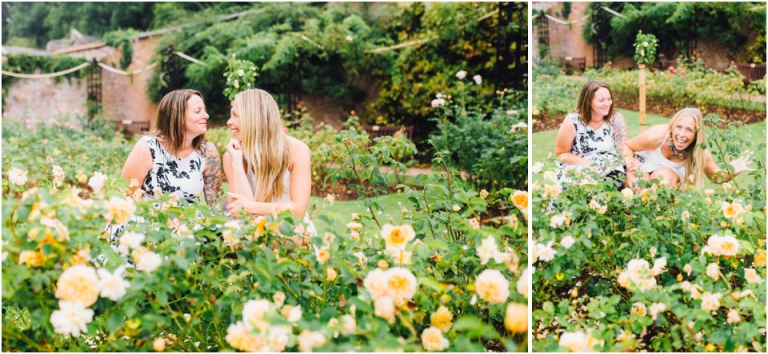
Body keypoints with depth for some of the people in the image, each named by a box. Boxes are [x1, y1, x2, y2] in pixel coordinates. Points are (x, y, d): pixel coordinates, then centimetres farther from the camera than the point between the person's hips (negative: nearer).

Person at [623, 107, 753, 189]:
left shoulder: (701, 152, -23)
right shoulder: (658, 135, -33)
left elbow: (715, 175, -6)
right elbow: (626, 145, -18)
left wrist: (732, 172, -28)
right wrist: (630, 163, -38)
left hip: (671, 172, 2)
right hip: (642, 166, -2)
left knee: (666, 174, -34)